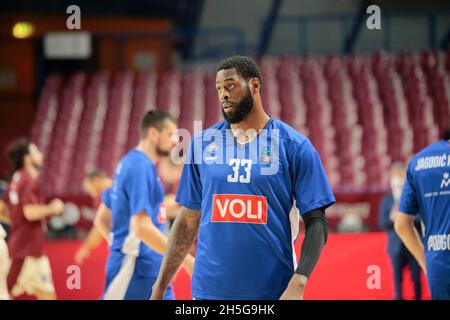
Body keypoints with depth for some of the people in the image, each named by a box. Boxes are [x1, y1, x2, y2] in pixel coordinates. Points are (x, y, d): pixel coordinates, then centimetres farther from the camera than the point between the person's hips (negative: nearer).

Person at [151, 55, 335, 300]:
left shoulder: (294, 146, -2)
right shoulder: (203, 143, 6)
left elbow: (316, 222, -5)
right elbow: (189, 220, 11)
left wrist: (297, 285, -19)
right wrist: (159, 288, 6)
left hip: (271, 290, -2)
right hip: (209, 290, 2)